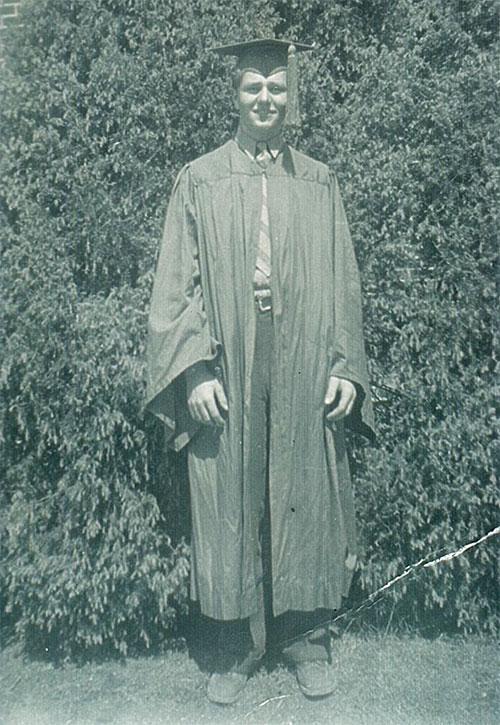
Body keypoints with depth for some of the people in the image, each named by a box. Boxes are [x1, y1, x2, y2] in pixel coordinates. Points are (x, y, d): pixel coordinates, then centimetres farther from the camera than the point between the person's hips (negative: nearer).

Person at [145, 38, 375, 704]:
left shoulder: (319, 183, 11)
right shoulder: (199, 181, 7)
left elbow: (343, 283, 9)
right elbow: (178, 283, 1)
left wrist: (345, 367, -1)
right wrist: (195, 370, -10)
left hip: (304, 372, 1)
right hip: (227, 371, -1)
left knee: (305, 499, 8)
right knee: (229, 505, 6)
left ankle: (307, 634, 27)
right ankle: (239, 643, 24)